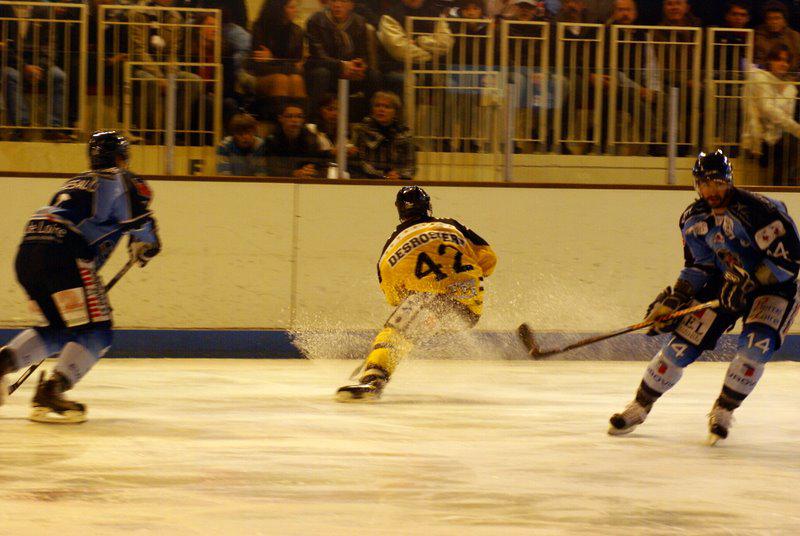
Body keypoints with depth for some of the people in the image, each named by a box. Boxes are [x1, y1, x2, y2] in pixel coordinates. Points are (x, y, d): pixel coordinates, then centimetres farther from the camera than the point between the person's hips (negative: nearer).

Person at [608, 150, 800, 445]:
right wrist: (675, 297, -4)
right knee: (683, 343, -5)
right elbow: (698, 265, 7)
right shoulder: (693, 219, -5)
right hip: (725, 282, 5)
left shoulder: (757, 210, -25)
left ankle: (723, 411, -7)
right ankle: (640, 406, 12)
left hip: (773, 285, -5)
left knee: (757, 344, -28)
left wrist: (749, 283, -32)